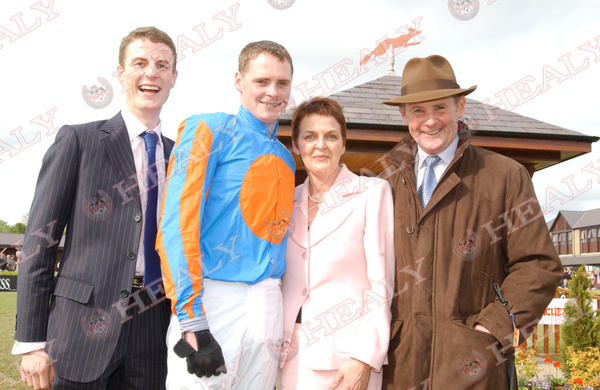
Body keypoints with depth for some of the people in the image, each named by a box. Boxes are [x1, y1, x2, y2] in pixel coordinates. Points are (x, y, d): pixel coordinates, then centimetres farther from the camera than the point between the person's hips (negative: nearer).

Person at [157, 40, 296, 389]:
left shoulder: (285, 158, 16)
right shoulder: (211, 130, -3)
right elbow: (178, 223, -12)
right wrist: (191, 321, -19)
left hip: (267, 303, 6)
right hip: (212, 295, -6)